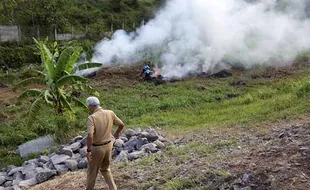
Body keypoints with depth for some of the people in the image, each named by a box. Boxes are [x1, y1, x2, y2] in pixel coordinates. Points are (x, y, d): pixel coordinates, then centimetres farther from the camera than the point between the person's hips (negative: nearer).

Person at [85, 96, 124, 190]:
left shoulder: (91, 117, -24)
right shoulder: (110, 113, -7)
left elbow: (90, 136, -32)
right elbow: (121, 124, 2)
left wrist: (88, 151, -21)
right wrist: (117, 133, 22)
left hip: (97, 148, -5)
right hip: (108, 145, 5)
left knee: (92, 171, 16)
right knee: (105, 169, 24)